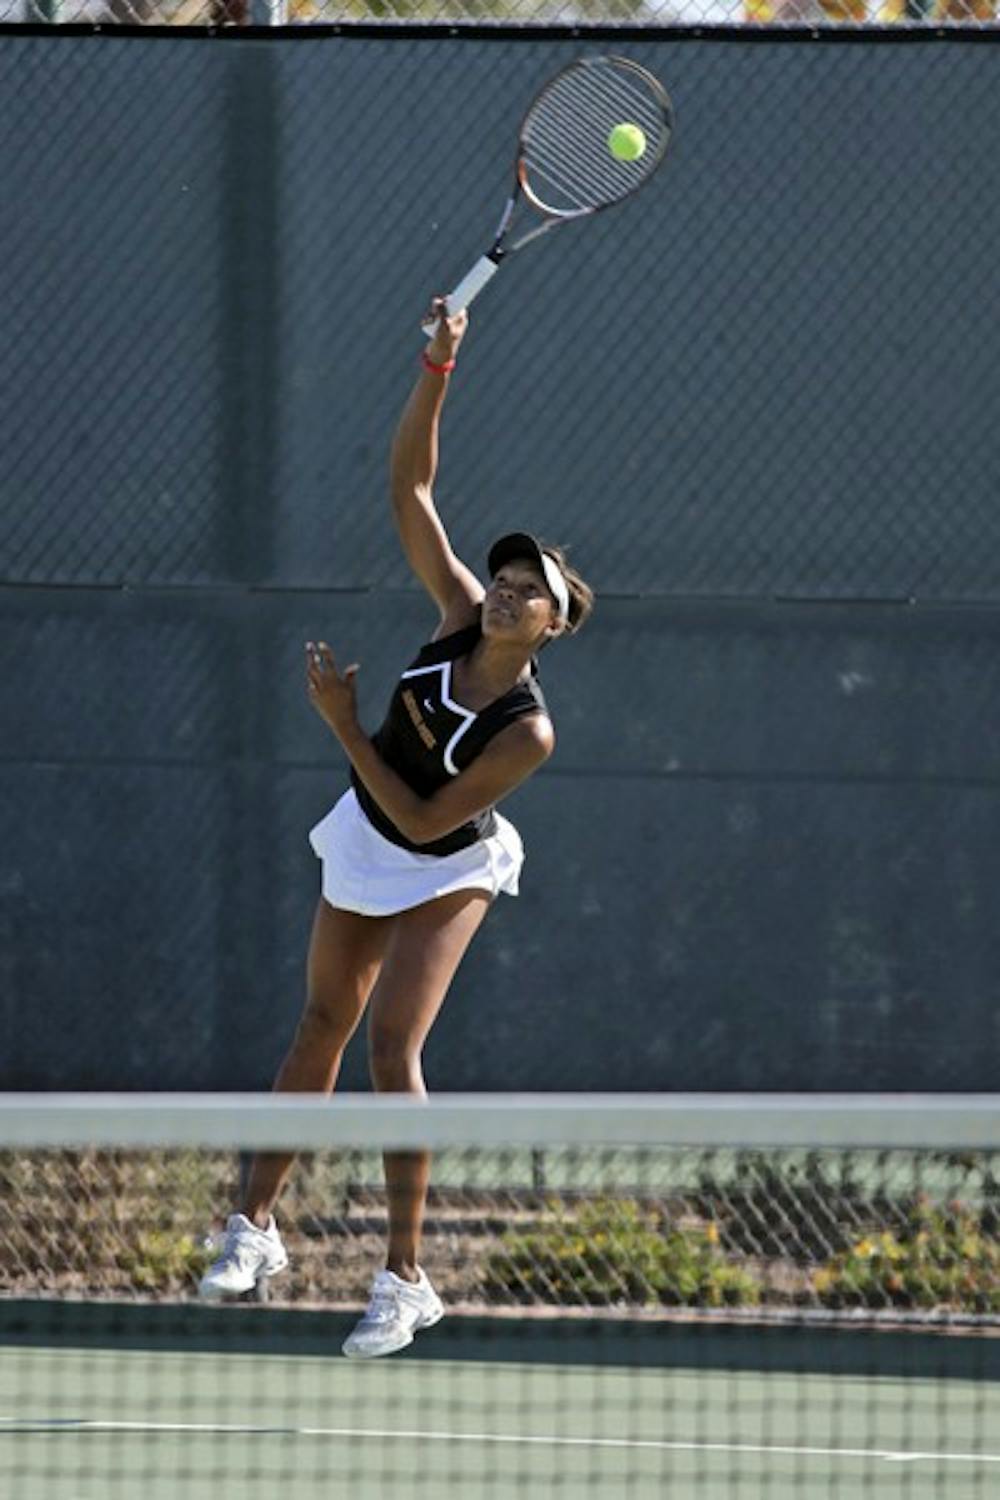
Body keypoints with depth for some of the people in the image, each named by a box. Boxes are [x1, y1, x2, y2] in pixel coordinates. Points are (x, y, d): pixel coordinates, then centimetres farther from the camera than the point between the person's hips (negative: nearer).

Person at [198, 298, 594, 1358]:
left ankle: (404, 1282, -12)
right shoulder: (460, 615, -18)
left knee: (392, 1048, -17)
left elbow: (424, 822, -28)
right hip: (363, 846, 6)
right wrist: (438, 369, -29)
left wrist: (345, 726, -28)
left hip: (442, 872, -6)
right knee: (323, 1029, 14)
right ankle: (254, 1225, 24)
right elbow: (408, 486, -18)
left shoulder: (527, 732, -31)